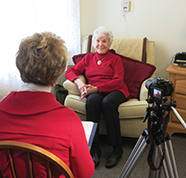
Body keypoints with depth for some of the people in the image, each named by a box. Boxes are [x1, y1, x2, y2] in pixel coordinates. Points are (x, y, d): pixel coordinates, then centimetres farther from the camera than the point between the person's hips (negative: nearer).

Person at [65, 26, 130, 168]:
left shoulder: (115, 59, 14)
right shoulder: (88, 58, 23)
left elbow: (118, 81, -1)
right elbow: (70, 71, 14)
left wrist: (96, 88, -15)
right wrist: (78, 81, -10)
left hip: (115, 91, -1)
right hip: (94, 92, 2)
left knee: (107, 102, -37)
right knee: (92, 100, -36)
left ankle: (117, 148, -25)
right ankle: (94, 149, -31)